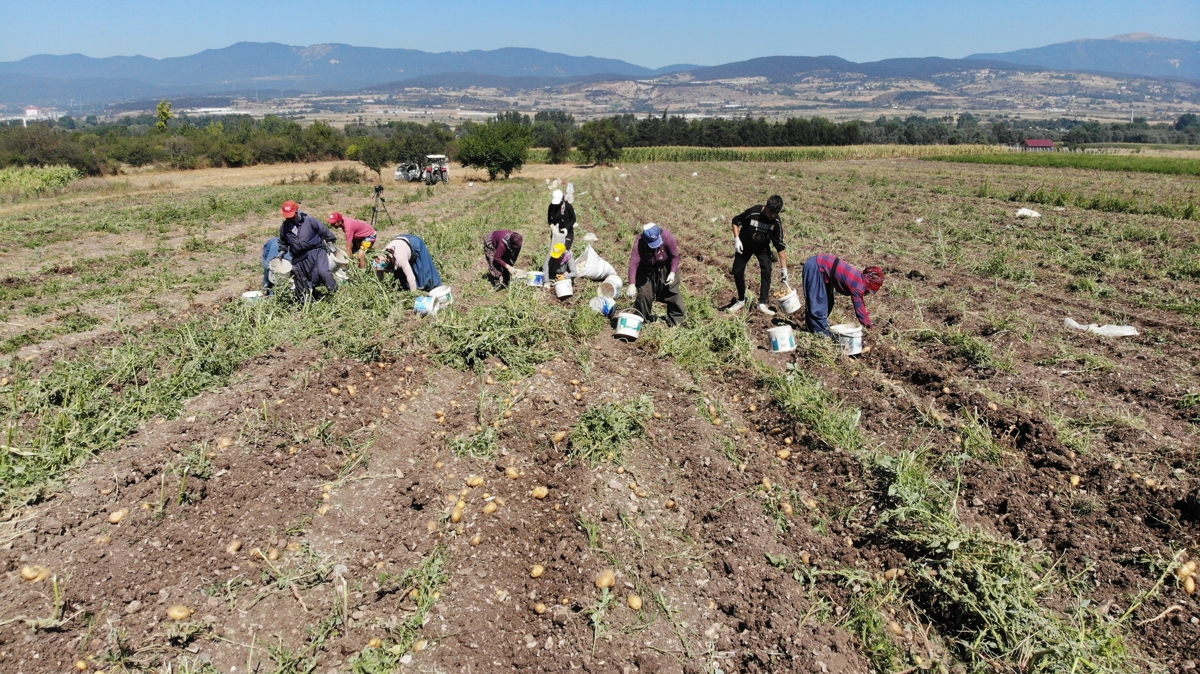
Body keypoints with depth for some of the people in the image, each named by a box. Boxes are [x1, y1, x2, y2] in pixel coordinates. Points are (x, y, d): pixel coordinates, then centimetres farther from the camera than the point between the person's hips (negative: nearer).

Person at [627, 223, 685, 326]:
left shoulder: (667, 236, -29)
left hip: (665, 268, 1)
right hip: (646, 270, -1)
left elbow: (675, 256, -17)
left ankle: (676, 320, 20)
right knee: (644, 294, -6)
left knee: (673, 292, 3)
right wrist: (632, 284, -44)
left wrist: (673, 272, -28)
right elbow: (634, 262, -36)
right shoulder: (639, 243, -31)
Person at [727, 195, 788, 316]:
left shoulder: (776, 222, -23)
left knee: (766, 271, -15)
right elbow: (736, 222, -10)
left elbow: (780, 246, -19)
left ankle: (763, 303, -8)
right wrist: (737, 239, -21)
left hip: (763, 247, 1)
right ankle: (741, 300, 19)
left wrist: (784, 268, -20)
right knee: (737, 271, -1)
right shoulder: (752, 212, -29)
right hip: (745, 246, 0)